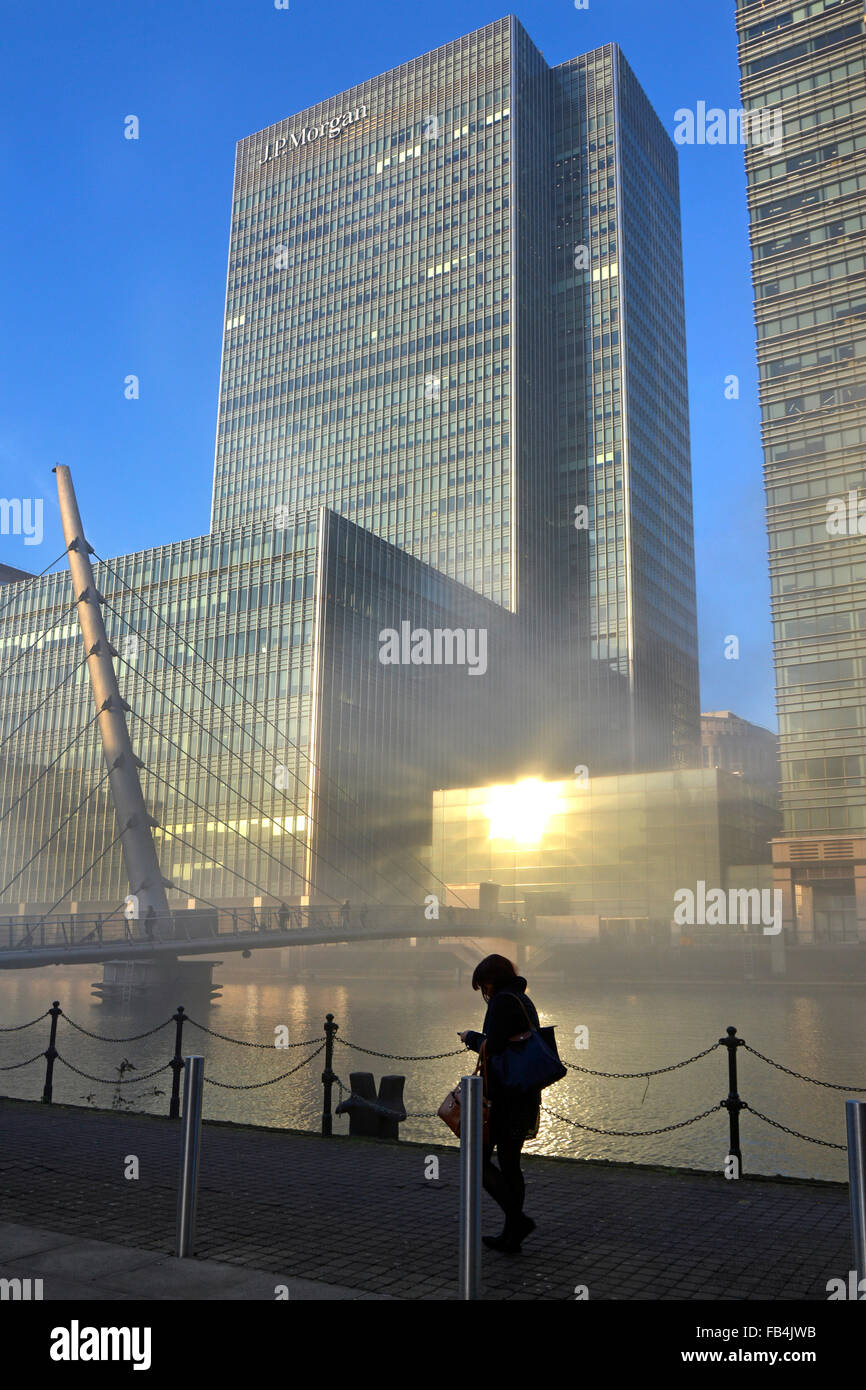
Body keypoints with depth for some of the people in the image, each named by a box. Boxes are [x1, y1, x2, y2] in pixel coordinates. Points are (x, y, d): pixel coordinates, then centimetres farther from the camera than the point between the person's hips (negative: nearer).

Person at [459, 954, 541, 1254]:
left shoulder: (502, 1001, -13)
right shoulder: (525, 1001, 15)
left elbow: (493, 1048, -19)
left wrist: (471, 1037, -1)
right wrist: (479, 1039, 18)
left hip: (503, 1096, -9)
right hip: (526, 1096, 9)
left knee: (478, 1158, 1)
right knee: (510, 1163, 15)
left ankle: (518, 1219, -6)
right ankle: (511, 1235, 18)